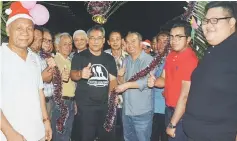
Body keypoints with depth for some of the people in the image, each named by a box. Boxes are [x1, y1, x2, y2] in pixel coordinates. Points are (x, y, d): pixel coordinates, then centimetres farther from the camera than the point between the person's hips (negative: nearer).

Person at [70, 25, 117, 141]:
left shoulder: (109, 58, 9)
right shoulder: (79, 57, -3)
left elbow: (113, 79, 7)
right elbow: (73, 75, -17)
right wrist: (80, 74, -40)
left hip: (105, 105, 4)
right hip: (85, 106, -3)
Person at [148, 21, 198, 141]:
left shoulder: (191, 60, -22)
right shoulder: (171, 55, 3)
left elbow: (185, 96, -23)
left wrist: (172, 124, -18)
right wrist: (155, 81, -14)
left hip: (182, 114, -7)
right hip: (169, 109, 8)